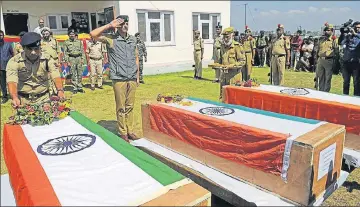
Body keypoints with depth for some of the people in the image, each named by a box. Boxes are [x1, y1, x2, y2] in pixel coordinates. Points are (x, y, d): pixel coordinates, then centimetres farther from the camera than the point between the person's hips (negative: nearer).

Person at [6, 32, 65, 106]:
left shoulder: (47, 59, -3)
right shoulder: (14, 61, -7)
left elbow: (56, 76, -13)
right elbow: (12, 81, -18)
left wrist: (60, 91, -33)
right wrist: (15, 98, -37)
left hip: (44, 99, 1)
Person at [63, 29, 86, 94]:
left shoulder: (79, 41, 12)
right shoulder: (66, 42, 6)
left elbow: (82, 50, 11)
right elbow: (65, 52, 4)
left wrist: (83, 59, 1)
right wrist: (67, 61, -5)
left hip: (79, 58, 2)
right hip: (71, 59, -2)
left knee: (80, 74, 3)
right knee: (73, 75, -1)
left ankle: (80, 87, 11)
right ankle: (75, 88, 4)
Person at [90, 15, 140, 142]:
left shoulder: (133, 39, 12)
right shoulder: (111, 39, -1)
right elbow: (93, 34, -14)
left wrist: (138, 76, 12)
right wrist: (109, 25, -10)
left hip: (132, 79, 4)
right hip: (119, 79, -4)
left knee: (130, 106, 11)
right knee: (121, 108, 3)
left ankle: (130, 130, 21)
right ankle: (123, 133, 14)